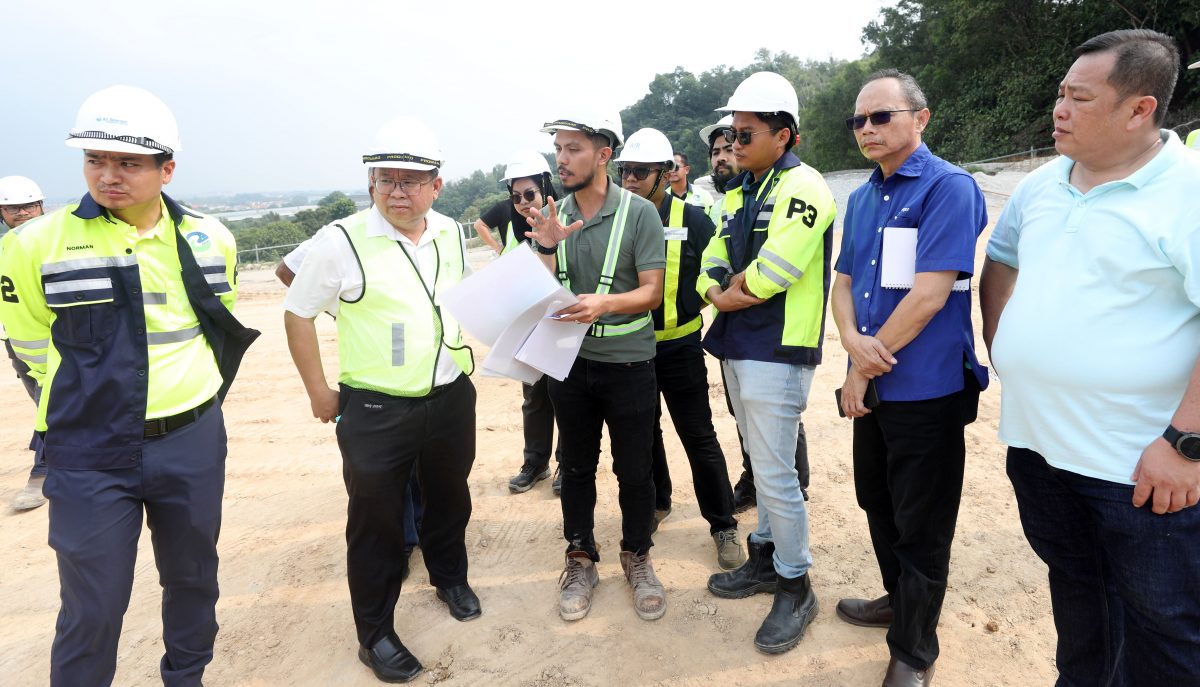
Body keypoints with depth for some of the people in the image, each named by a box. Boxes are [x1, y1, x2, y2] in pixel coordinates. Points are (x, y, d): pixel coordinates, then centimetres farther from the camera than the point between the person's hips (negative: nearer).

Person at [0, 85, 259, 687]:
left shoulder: (210, 239, -2)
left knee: (193, 578, 19)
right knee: (93, 609, 4)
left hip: (193, 443, 3)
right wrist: (90, 392, 7)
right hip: (90, 454, -3)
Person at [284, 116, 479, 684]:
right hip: (375, 409, -5)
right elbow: (298, 313, -6)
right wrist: (319, 392, -4)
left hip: (450, 397, 5)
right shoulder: (341, 242, -15)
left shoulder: (451, 234, 2)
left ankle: (450, 578, 49)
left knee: (449, 497, 22)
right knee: (376, 522, 8)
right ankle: (375, 636, 27)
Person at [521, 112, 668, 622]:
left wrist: (605, 302, -28)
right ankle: (581, 559, 31)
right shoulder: (551, 217, 2)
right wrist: (547, 247, -16)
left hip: (629, 363, -3)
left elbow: (652, 292, -10)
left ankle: (637, 557, 30)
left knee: (634, 469, 8)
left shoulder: (639, 213, -9)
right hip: (569, 361, 3)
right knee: (576, 465, 14)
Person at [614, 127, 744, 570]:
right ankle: (657, 503, 38)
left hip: (679, 346, -3)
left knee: (699, 438, 2)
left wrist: (690, 304, -13)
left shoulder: (692, 220, -7)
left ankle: (723, 526, 16)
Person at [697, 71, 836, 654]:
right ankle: (764, 558, 34)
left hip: (777, 351, -9)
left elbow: (770, 273, -23)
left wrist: (734, 289, -5)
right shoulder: (738, 193, 15)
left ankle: (795, 587, 15)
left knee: (776, 473, -4)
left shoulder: (802, 188, -13)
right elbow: (713, 263, 12)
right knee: (761, 463, 19)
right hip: (736, 347, 9)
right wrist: (722, 292, -9)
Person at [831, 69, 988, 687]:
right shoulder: (860, 199, 10)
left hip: (927, 387, -7)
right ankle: (898, 599, 44)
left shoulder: (948, 188, -14)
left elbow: (930, 292, -20)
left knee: (921, 525, 6)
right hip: (872, 385, 8)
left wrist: (865, 369, -14)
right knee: (879, 503, 21)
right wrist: (853, 341, -12)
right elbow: (844, 281, 10)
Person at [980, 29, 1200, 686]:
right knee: (1073, 584, 24)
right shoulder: (1041, 184, 6)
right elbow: (1001, 261, 21)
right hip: (1035, 442, 6)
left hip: (1144, 467, -6)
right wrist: (1003, 348, 12)